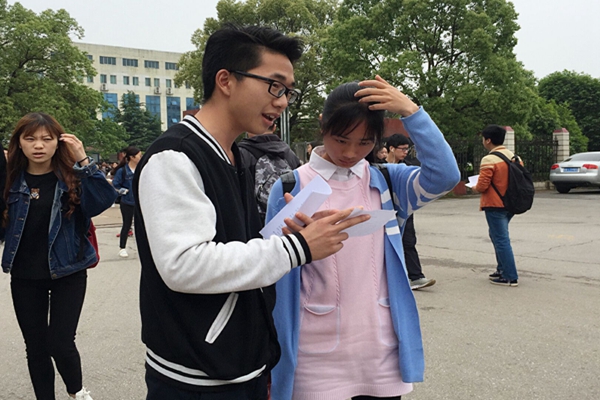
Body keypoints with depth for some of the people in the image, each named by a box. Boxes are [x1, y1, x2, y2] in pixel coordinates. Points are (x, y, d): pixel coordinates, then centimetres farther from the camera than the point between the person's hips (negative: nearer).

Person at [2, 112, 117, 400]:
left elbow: (104, 200, -22)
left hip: (68, 273, -2)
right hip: (24, 276, 3)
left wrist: (83, 161, -30)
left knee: (60, 344, -3)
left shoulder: (71, 177, -8)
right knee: (35, 346, 12)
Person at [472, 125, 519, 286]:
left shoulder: (489, 160, -18)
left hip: (495, 205, -8)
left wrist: (475, 188, 1)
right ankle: (502, 269, 27)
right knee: (497, 236, 22)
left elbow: (482, 186, -20)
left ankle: (510, 277, 0)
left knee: (501, 240, -3)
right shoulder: (513, 156, 7)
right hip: (510, 204, 8)